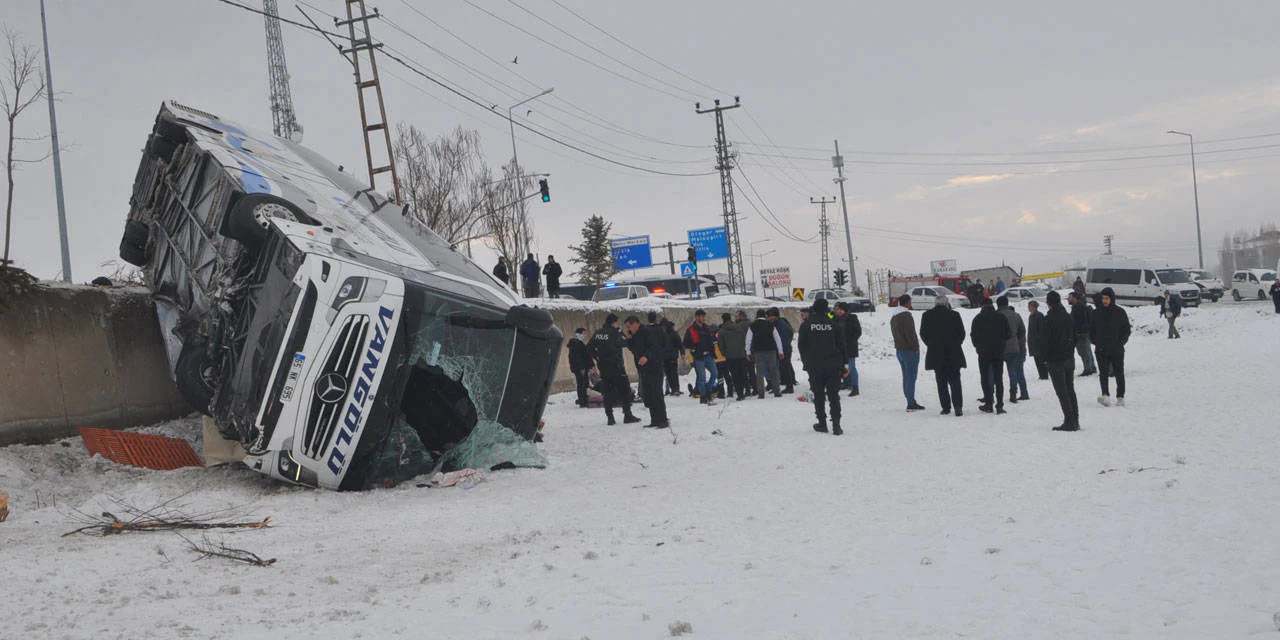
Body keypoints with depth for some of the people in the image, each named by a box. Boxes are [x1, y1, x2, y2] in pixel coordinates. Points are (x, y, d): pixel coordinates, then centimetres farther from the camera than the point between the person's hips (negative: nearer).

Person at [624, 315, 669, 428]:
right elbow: (633, 349, 19)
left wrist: (647, 356, -38)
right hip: (643, 369, 9)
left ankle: (663, 420, -8)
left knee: (656, 394, -10)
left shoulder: (648, 332, -11)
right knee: (647, 395, 9)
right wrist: (629, 338, 6)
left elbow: (654, 347, -22)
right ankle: (655, 421, 15)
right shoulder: (635, 335, 18)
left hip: (653, 367, -9)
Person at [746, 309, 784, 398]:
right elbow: (778, 339, 4)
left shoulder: (752, 326, 1)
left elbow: (748, 340, 2)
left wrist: (748, 352, 9)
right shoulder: (770, 325, 3)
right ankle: (776, 392, 5)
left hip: (758, 352, 0)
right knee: (774, 371, 7)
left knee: (760, 373, 2)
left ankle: (760, 393, -2)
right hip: (771, 351, 1)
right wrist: (780, 352, 9)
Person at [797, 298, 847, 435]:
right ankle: (836, 425, -6)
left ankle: (822, 423, 12)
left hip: (814, 366, 0)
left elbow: (801, 345, 3)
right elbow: (841, 345, 2)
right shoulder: (833, 324, -1)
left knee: (819, 396, 10)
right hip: (833, 366, 0)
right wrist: (843, 365, 8)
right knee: (834, 395, 2)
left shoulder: (806, 325, -2)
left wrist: (805, 362, 14)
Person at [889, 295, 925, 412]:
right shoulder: (906, 315, -16)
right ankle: (911, 404, -8)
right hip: (910, 349, -9)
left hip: (899, 349, 9)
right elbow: (910, 333, -19)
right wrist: (915, 347, -13)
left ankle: (911, 402, 19)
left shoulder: (893, 317, 14)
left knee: (906, 376, 13)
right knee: (911, 376, -6)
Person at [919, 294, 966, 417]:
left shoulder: (927, 315, -1)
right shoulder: (954, 315, -5)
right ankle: (958, 406, -12)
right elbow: (962, 333, 1)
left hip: (935, 354, 1)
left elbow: (923, 334, 4)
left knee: (941, 382, 9)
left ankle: (946, 407, 7)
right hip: (953, 354, -1)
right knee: (955, 380, 2)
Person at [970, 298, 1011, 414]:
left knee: (985, 378, 5)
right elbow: (1008, 334, 4)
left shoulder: (978, 319, -5)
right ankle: (999, 405, 0)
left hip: (984, 353, -2)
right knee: (998, 379, 5)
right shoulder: (1001, 318, 1)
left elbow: (973, 335, -2)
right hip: (999, 352, 2)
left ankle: (988, 404, 1)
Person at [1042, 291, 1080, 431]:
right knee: (1070, 390, 13)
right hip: (1069, 359, 7)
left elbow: (1044, 340, -13)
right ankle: (1075, 421, 14)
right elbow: (1074, 337, 14)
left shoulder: (1049, 319, -14)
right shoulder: (1068, 317, 8)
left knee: (1062, 392, -4)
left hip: (1055, 360, -7)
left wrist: (1044, 357, -1)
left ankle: (1069, 422, -7)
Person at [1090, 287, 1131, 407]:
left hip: (1117, 349, -1)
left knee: (1119, 373, 7)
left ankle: (1120, 397, 16)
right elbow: (1091, 330, 13)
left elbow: (1127, 329, 5)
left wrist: (1120, 342, -4)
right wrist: (1095, 342, 3)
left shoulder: (1120, 312, 0)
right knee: (1103, 373, -12)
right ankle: (1105, 395, -22)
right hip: (1101, 350, 1)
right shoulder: (1096, 313, 5)